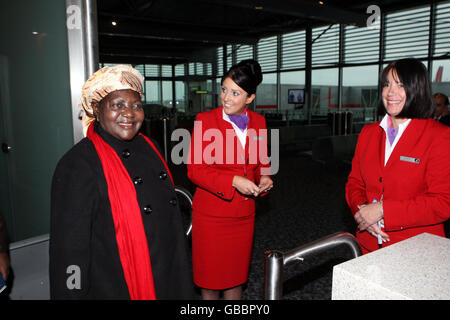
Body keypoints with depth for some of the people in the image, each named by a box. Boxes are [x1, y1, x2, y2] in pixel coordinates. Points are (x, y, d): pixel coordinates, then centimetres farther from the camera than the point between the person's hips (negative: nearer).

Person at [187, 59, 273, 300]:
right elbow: (195, 170, -12)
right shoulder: (205, 120, -11)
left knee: (236, 275, 18)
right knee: (210, 279, 10)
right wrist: (233, 181, -22)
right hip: (211, 214, -4)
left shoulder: (258, 122, 3)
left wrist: (264, 177, -6)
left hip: (244, 214, 4)